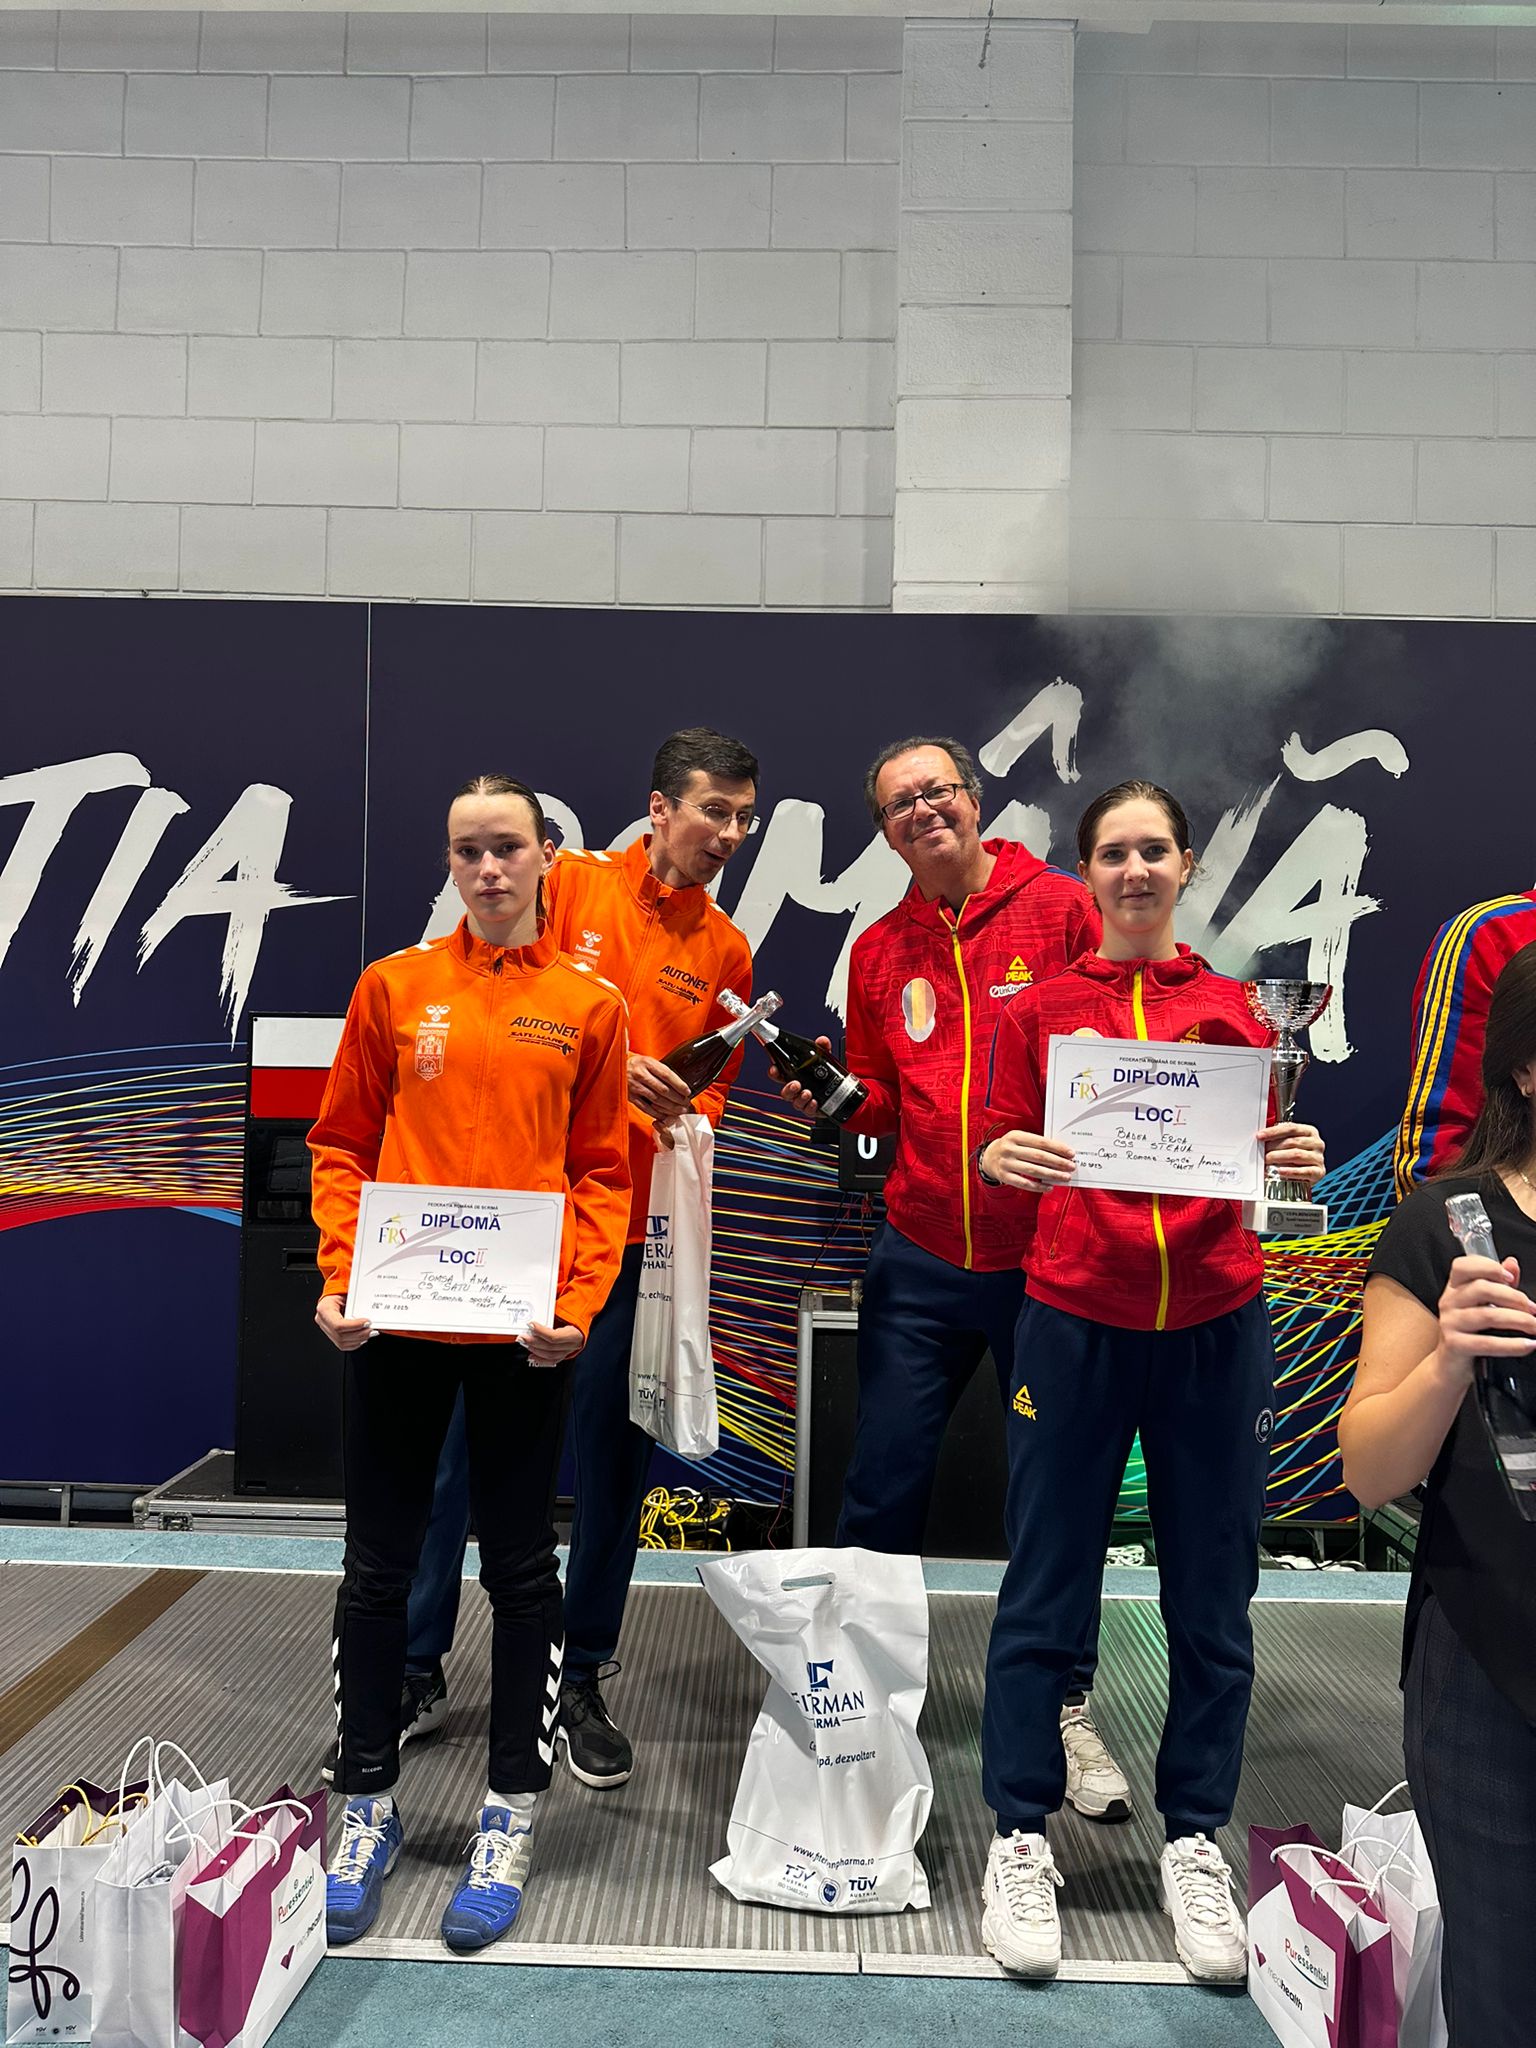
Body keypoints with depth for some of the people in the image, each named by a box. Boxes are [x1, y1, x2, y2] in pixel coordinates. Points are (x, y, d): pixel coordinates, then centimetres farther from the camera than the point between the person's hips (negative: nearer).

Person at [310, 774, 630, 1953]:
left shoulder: (588, 1005, 3)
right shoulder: (395, 986, 4)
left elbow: (602, 1172, 3)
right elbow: (342, 1146, 6)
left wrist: (579, 1302, -10)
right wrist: (339, 1276, -7)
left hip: (524, 1329, -1)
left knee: (521, 1565, 10)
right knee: (380, 1562, 11)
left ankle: (512, 1816, 26)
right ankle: (370, 1807, 30)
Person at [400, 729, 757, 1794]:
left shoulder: (725, 952, 9)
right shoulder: (570, 883, -1)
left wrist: (688, 1115, -6)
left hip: (627, 1227, 3)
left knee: (613, 1453, 7)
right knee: (462, 1437, 6)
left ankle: (584, 1682, 25)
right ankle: (420, 1668, 24)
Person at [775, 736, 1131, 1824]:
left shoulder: (1062, 908, -4)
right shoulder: (880, 950, 7)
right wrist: (834, 1100, -6)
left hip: (1048, 1255, -2)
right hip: (920, 1262, 3)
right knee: (884, 1487, 8)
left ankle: (1070, 1706, 32)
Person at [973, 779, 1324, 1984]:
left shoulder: (1231, 1008, 8)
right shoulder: (1040, 1009, 4)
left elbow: (1254, 1162, 10)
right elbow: (1001, 1159, 4)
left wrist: (1293, 1162, -11)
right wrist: (1003, 1162, -18)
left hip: (1213, 1326, 2)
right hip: (1076, 1320, -1)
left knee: (1212, 1592, 9)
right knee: (1048, 1588, 5)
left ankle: (1196, 1839, 27)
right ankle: (1021, 1836, 21)